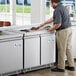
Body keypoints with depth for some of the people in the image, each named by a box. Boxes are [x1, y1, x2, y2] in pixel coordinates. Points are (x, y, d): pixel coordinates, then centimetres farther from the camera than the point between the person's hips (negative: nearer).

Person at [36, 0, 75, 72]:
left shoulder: (57, 10, -18)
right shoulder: (63, 7, 14)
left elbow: (58, 24, -25)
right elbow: (52, 19, 21)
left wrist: (51, 29, -6)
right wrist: (42, 25, 23)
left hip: (63, 31, -9)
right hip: (69, 29, 9)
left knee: (61, 50, 2)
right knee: (68, 48, 15)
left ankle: (60, 67, 13)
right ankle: (71, 65, 22)